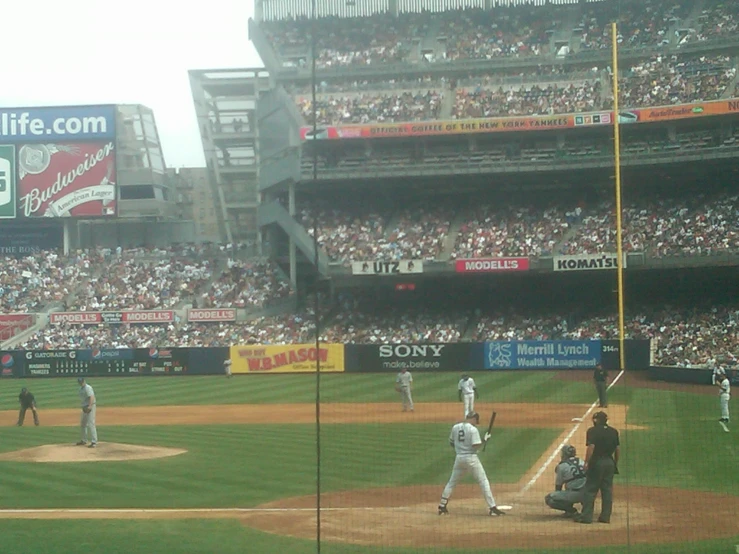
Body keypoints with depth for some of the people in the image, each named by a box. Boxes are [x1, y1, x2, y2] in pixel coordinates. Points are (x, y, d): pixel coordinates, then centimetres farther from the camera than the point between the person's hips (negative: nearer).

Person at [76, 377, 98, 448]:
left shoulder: (88, 388, -13)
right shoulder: (81, 388, 15)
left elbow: (92, 397, -26)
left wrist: (90, 406, -38)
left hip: (90, 408, -10)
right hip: (84, 408, 10)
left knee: (90, 424, -14)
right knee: (82, 424, 17)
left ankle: (94, 442, -15)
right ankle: (83, 440, 31)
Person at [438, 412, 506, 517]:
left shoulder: (455, 428, 6)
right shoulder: (473, 429, -12)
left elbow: (451, 442, 15)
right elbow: (476, 446, -17)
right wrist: (485, 440, -4)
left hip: (459, 458, 5)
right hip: (471, 458, -5)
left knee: (452, 482, 16)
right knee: (483, 481, 1)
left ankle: (442, 507, 15)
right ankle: (492, 507, -3)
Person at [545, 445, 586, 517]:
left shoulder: (561, 466, 1)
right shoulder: (581, 462, 15)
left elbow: (558, 486, 9)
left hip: (574, 495, -6)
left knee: (548, 499, 4)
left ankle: (571, 510, -4)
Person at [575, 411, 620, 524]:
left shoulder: (593, 431, -9)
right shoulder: (614, 432, 9)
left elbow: (591, 447, -18)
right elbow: (618, 449, 10)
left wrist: (586, 462, -15)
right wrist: (615, 464, 18)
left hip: (596, 462, -5)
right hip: (609, 463, 5)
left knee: (590, 489, 0)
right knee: (607, 490, 10)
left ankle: (586, 516, -2)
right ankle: (606, 516, 11)